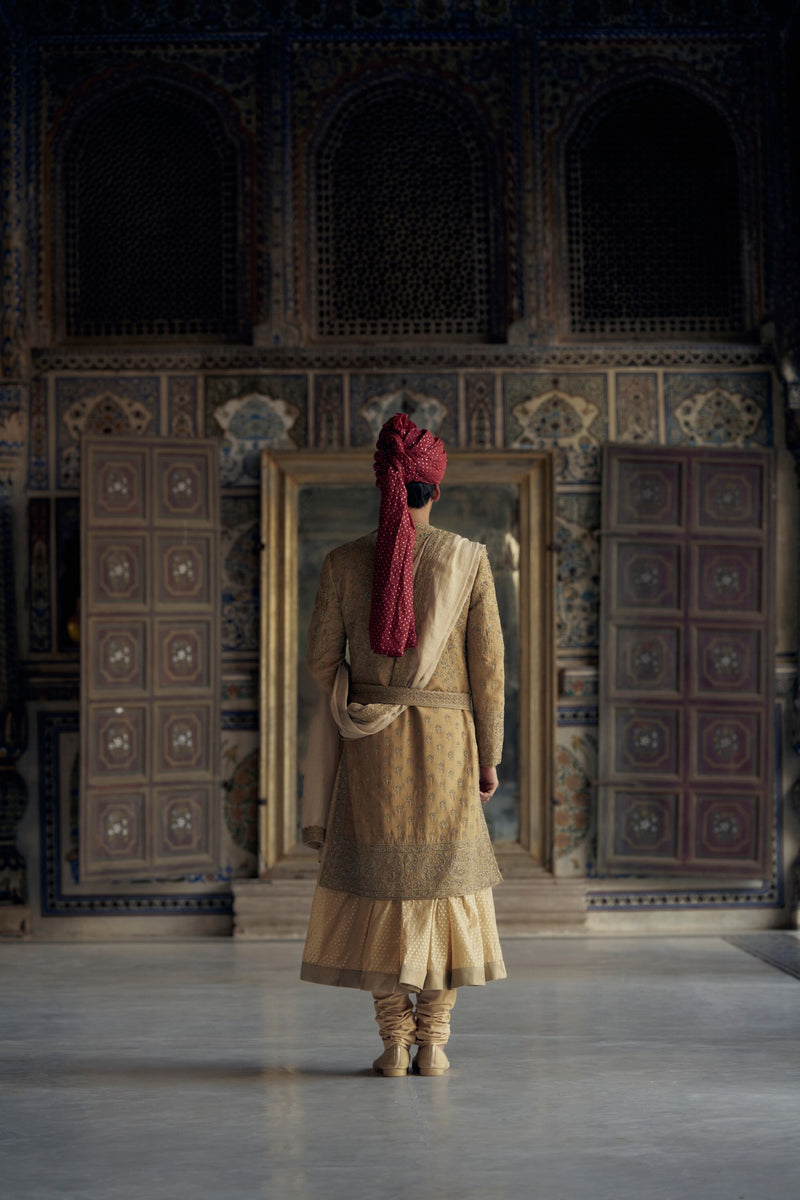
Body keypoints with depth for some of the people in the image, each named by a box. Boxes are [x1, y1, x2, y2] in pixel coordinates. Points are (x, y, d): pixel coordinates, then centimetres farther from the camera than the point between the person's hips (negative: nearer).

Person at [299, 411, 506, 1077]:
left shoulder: (344, 561, -3)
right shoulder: (470, 559, -5)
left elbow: (323, 659, 1)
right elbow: (487, 664, -4)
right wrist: (490, 757, 4)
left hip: (369, 744, 1)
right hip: (446, 741, 0)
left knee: (378, 882, 7)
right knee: (444, 879, 9)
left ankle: (395, 1044, 6)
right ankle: (433, 1041, 7)